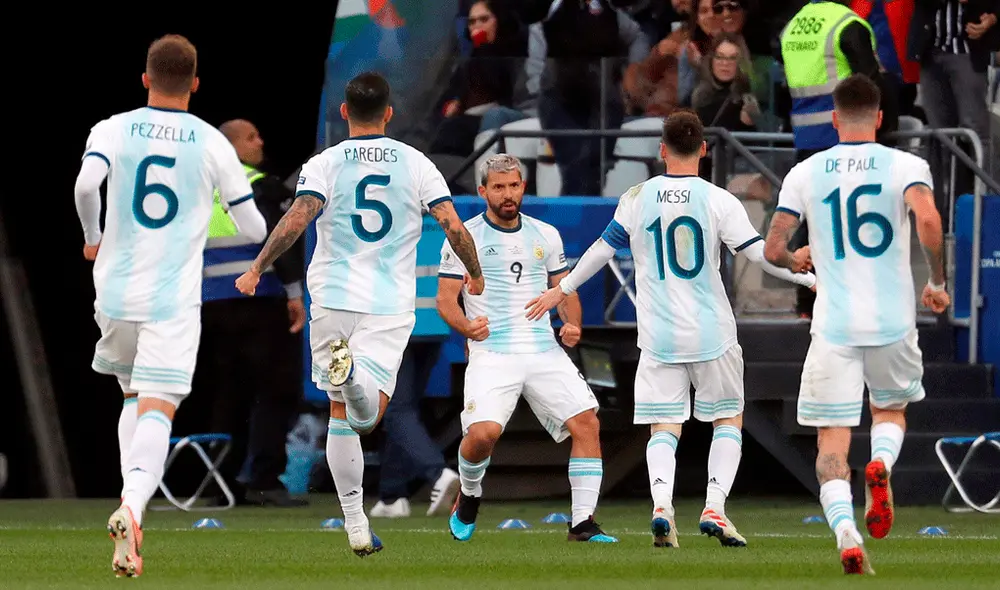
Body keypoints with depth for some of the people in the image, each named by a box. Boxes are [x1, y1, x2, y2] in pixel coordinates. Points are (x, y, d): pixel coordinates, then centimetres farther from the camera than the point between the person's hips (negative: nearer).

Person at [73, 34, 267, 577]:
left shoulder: (113, 130, 2)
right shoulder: (213, 144, 1)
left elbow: (86, 183, -18)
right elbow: (254, 228, 5)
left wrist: (92, 238, 2)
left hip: (116, 292, 2)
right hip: (174, 302, -2)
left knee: (134, 397, 24)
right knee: (157, 409, -9)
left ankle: (131, 500, 9)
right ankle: (132, 507, -34)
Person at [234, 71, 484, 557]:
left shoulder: (324, 164, 0)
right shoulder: (415, 163, 3)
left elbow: (297, 219, -15)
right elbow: (454, 227, -2)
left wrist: (256, 270, -6)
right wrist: (475, 275, 14)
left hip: (334, 299, 0)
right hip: (391, 304, 0)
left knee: (341, 413, 12)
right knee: (367, 416, -6)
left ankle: (355, 524, 8)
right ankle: (352, 371, -43)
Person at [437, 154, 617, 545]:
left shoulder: (545, 235, 14)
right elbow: (445, 298, 1)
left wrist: (572, 324, 0)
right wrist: (466, 326, -19)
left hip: (543, 351, 4)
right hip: (491, 352, -4)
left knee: (586, 423, -12)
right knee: (483, 432, -25)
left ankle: (582, 523, -5)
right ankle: (469, 496, 8)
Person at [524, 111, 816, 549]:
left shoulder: (638, 198, 1)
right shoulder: (718, 201, -6)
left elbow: (603, 249, 8)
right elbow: (759, 253, -7)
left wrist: (562, 289, 22)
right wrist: (811, 279, 5)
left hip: (658, 335, 1)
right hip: (712, 333, -1)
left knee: (664, 426, 4)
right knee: (729, 418, 13)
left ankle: (662, 503, -22)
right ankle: (714, 508, -3)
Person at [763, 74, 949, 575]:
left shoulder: (805, 173, 4)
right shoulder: (905, 166, -1)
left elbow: (773, 249, 1)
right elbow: (928, 220, -20)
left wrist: (797, 263, 24)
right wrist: (937, 281, -5)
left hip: (834, 325, 0)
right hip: (894, 321, 0)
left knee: (832, 437, 4)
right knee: (891, 409, 24)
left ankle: (845, 533, -18)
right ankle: (881, 464, -9)